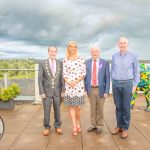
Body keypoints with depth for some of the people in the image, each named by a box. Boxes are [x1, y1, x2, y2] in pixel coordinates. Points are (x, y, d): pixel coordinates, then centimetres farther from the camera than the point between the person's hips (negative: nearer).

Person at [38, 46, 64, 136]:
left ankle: (57, 126, 28)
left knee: (57, 110, 12)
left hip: (57, 91, 2)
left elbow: (62, 78, 2)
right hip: (47, 91, -1)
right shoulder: (42, 64, -4)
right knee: (47, 111, 7)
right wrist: (42, 92, -10)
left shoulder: (60, 64, 1)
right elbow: (40, 79, -5)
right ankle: (47, 127, 23)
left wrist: (63, 90, -4)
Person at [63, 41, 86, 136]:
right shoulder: (65, 60, 8)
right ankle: (74, 126, 10)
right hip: (68, 85, 1)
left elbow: (84, 72, 0)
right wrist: (68, 82, -12)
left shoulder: (81, 59, 3)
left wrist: (76, 81, -11)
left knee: (78, 106, 3)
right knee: (71, 106, 3)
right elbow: (64, 73, 5)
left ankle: (78, 124, 24)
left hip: (79, 85, -1)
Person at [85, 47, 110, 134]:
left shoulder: (105, 63, -5)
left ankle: (99, 126, 24)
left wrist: (106, 91, -10)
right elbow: (85, 77, 5)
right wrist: (85, 89, -1)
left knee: (100, 108, 9)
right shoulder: (87, 63, 2)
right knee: (92, 108, 13)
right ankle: (93, 125, 26)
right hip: (91, 89, 2)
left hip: (101, 89, -2)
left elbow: (107, 78, -5)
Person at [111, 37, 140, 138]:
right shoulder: (114, 56, 7)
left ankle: (125, 128, 13)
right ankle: (119, 126, 21)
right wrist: (113, 82, 10)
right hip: (116, 84, 3)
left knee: (126, 107, 1)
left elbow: (136, 72, 2)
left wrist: (135, 85, -2)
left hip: (127, 84, -3)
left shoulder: (133, 56, -1)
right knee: (118, 106, 10)